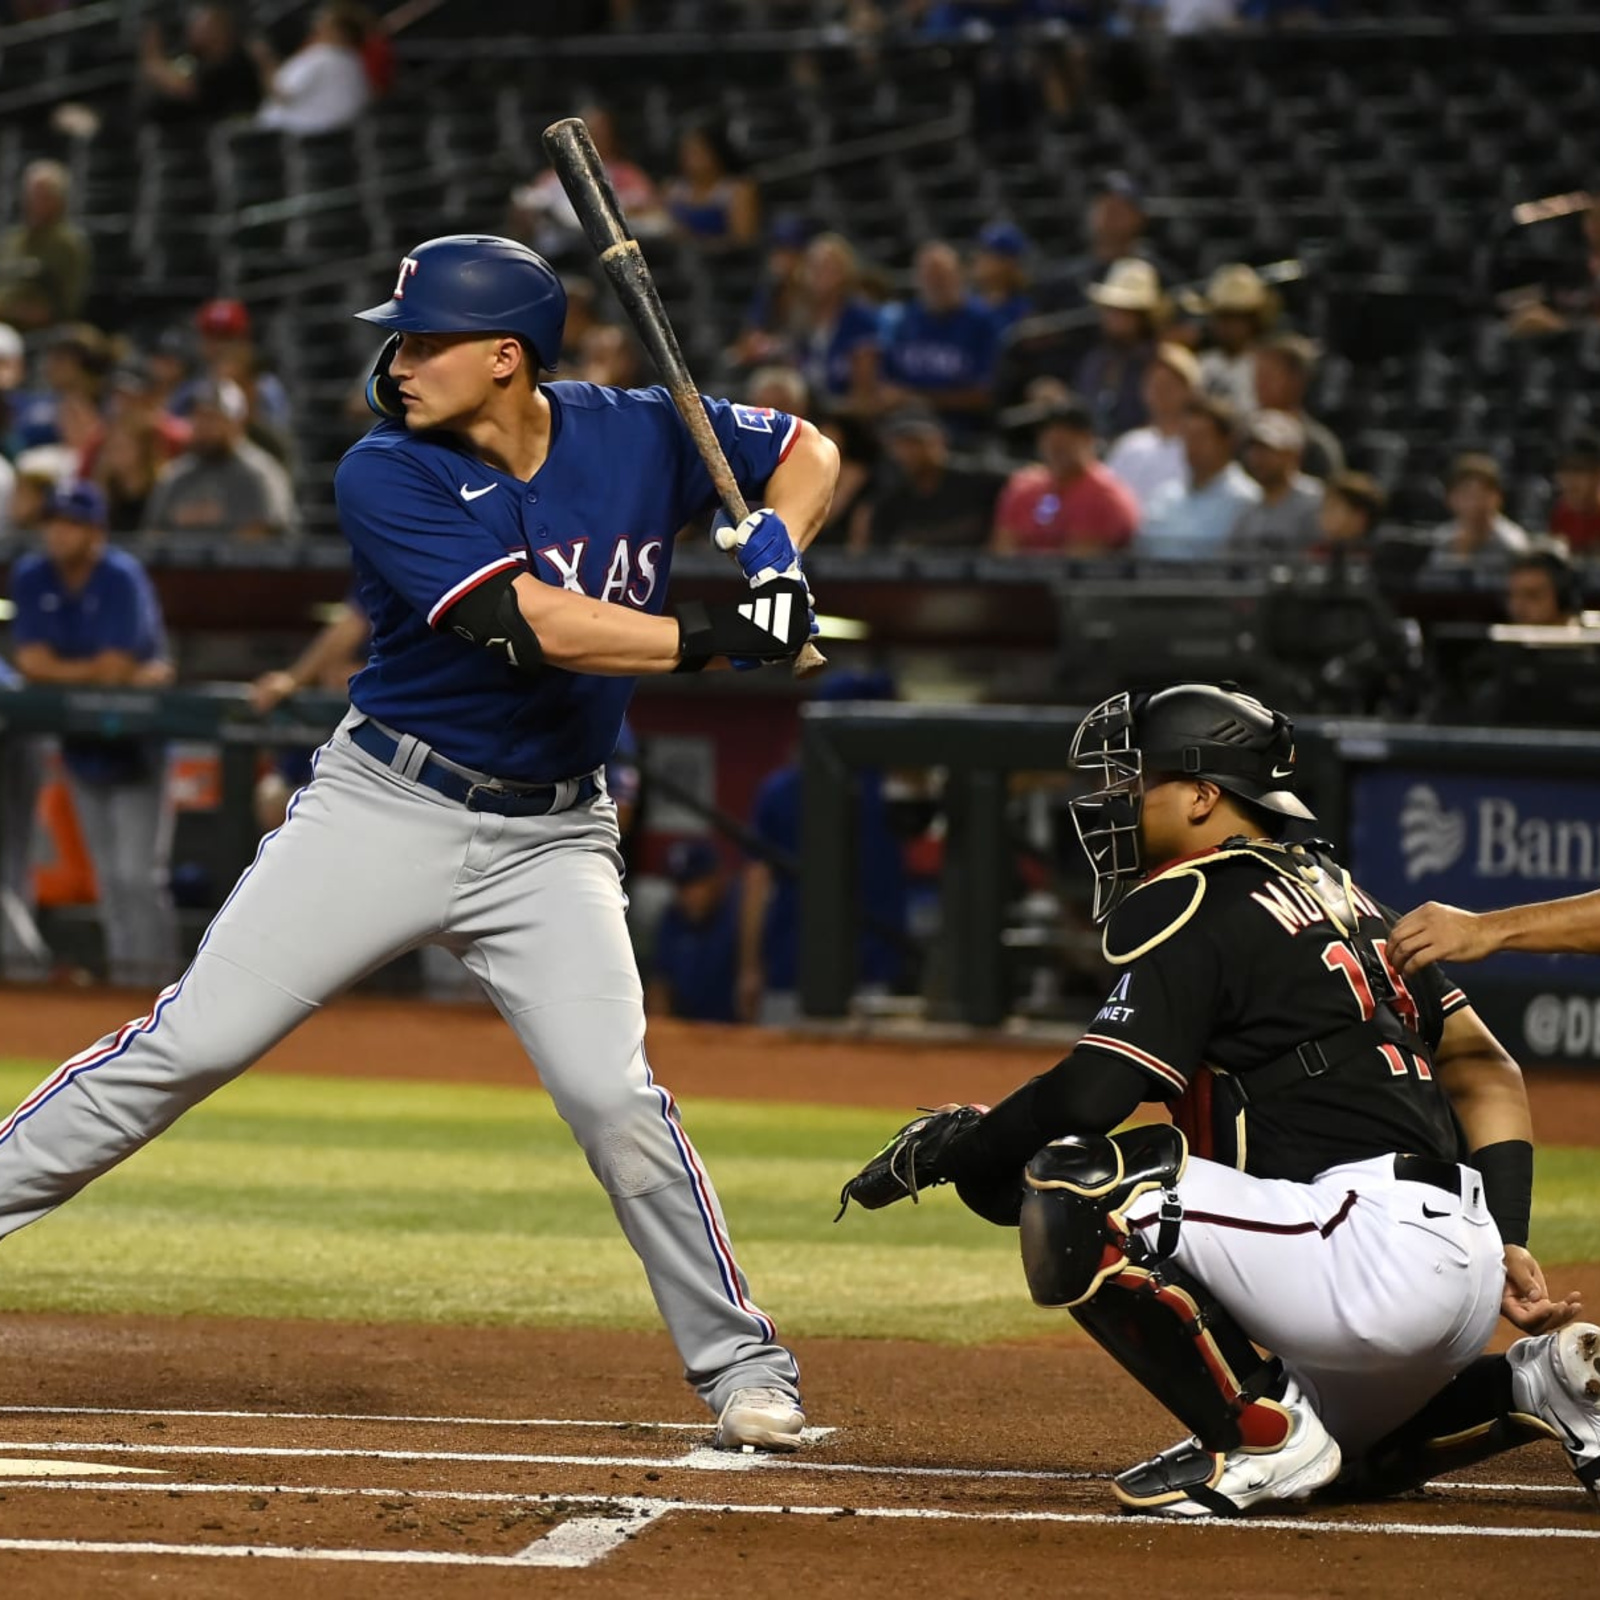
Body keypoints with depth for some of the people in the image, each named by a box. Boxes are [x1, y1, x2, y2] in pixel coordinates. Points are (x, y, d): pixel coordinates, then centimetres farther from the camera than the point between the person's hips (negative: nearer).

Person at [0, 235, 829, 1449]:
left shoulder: (637, 437, -3)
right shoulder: (388, 477, -14)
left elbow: (808, 450, 13)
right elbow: (536, 624, -24)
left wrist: (773, 549, -8)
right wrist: (720, 637, -25)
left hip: (550, 840, 1)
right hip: (385, 808, -1)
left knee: (615, 1097, -12)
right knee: (192, 1041, -5)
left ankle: (742, 1365, 1)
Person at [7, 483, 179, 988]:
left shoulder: (121, 579, -17)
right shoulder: (32, 577, -2)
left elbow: (114, 668, -23)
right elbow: (30, 662, -9)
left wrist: (60, 670, -10)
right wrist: (93, 671, -12)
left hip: (135, 749, -5)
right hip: (81, 745, 5)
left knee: (138, 872, -10)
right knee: (108, 874, 8)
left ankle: (153, 968, -6)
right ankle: (123, 965, 14)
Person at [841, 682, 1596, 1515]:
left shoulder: (1192, 906, -6)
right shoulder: (1342, 894, 22)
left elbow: (1090, 1095, -17)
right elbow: (1487, 1072, 21)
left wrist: (950, 1154, -2)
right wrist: (1506, 1246, 15)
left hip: (1372, 1246, -10)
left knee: (1073, 1190, -19)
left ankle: (1263, 1435, -14)